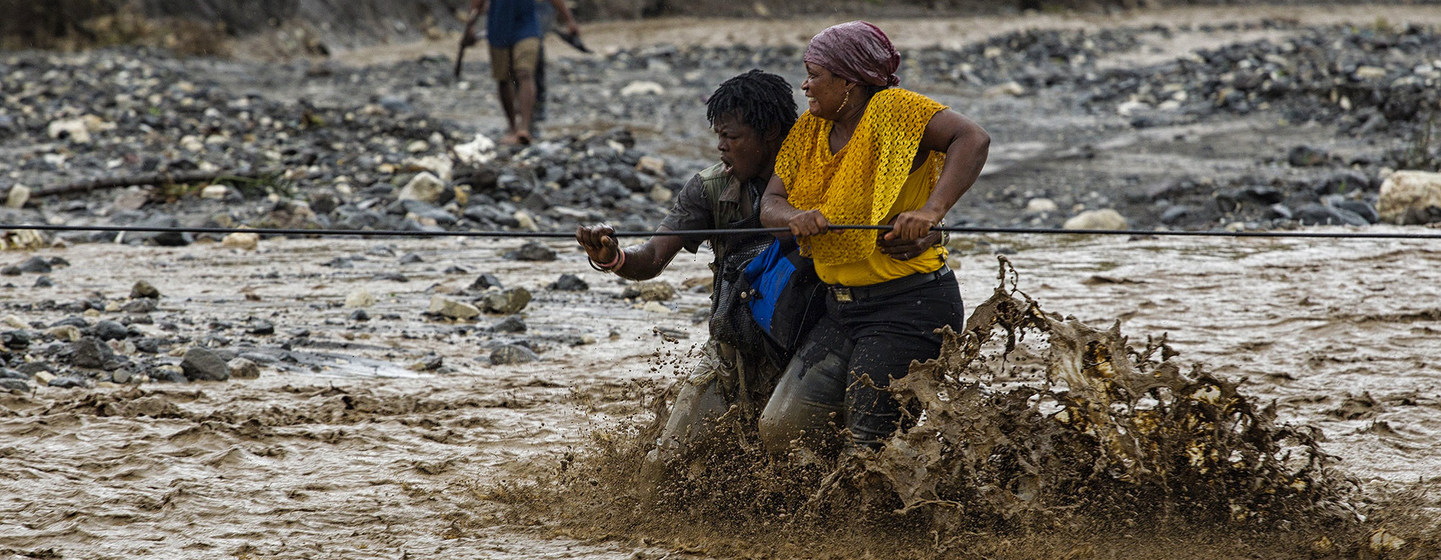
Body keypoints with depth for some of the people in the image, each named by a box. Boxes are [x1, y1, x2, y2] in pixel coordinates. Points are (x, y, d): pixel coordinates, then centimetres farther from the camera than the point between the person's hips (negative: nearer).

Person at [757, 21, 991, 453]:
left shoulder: (892, 111, -12)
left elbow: (973, 139, -22)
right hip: (841, 310, 8)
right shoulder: (808, 132, 11)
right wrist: (795, 217, -18)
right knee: (778, 430, 2)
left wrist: (931, 210, -34)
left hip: (909, 307, -8)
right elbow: (769, 204, 6)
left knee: (871, 445, -12)